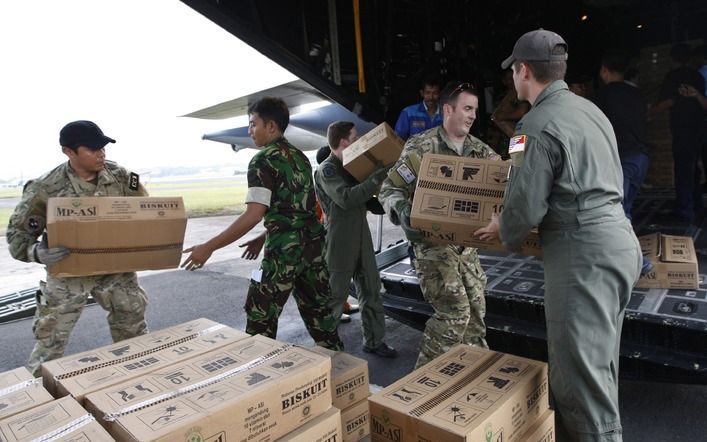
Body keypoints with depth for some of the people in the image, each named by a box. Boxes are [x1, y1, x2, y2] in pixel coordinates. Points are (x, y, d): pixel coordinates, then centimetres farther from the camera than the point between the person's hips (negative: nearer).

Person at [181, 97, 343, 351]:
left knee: (261, 316, 6)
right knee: (318, 307, 17)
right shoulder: (299, 157, 14)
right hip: (313, 243, 8)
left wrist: (209, 247, -17)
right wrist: (264, 238, 23)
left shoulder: (263, 161, -11)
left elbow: (254, 215, -21)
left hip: (284, 249, -8)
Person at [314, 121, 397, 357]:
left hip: (362, 239, 8)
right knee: (334, 296, 1)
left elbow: (364, 198, 25)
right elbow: (346, 198, -27)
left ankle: (374, 341, 22)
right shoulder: (327, 169, -11)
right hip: (339, 243, -8)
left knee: (371, 291, 11)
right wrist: (375, 179, -29)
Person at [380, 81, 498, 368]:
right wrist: (402, 212, -28)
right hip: (432, 241, -6)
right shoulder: (421, 147, -9)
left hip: (466, 241, 7)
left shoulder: (480, 150, 8)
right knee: (455, 310, -10)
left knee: (476, 308, 11)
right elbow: (389, 188, -9)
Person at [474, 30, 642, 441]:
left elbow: (526, 205, -16)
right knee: (597, 364, 20)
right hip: (618, 239, 10)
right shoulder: (588, 108, 15)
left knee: (580, 372, -1)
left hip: (583, 252, -10)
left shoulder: (539, 123, -15)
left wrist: (506, 233, 6)